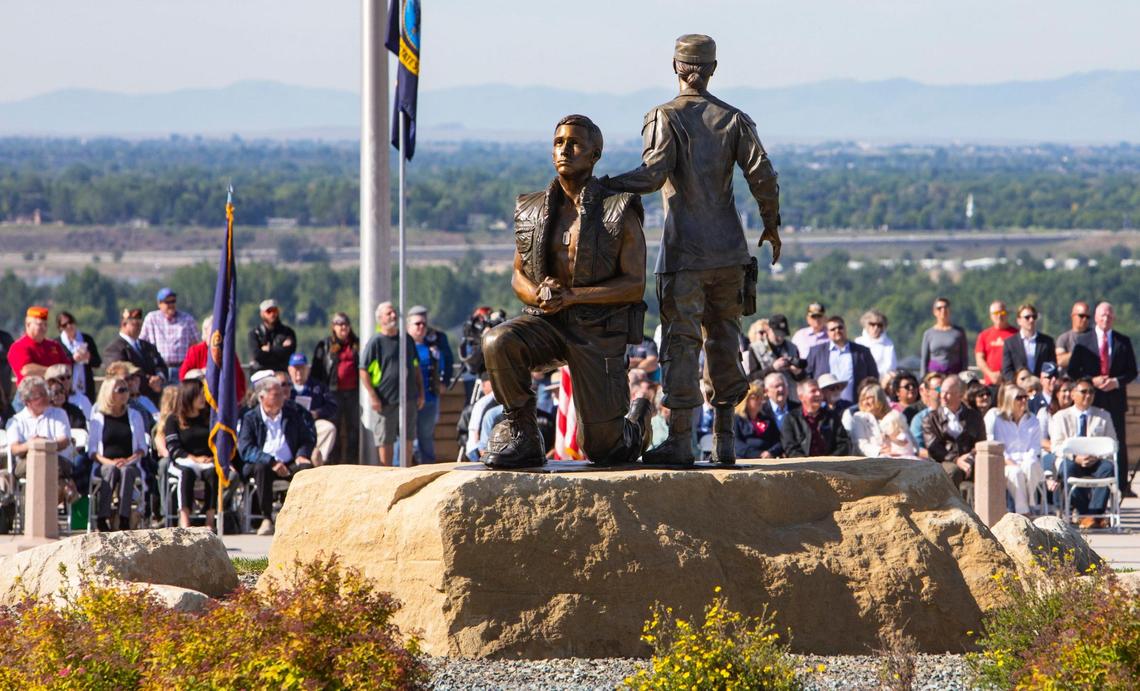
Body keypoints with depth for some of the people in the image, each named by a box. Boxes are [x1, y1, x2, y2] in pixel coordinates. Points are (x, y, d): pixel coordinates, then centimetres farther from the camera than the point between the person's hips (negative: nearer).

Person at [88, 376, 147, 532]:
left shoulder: (134, 416, 17)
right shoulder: (98, 418, 12)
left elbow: (142, 447, 13)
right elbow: (92, 450, 7)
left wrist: (129, 460, -8)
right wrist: (108, 462, -12)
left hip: (130, 465, 1)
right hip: (105, 465, -1)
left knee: (126, 471, -35)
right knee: (111, 470, -36)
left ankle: (124, 519, -46)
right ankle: (102, 518, -45)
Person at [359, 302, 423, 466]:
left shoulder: (407, 339, 12)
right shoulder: (375, 342, -5)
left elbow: (416, 367, 19)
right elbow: (363, 371, -8)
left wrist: (421, 392, 13)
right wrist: (373, 396, -15)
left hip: (409, 398, 5)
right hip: (386, 401, -5)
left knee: (408, 438, 8)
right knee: (386, 440, 0)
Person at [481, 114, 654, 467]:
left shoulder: (620, 212, -8)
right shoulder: (533, 210, 4)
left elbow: (635, 286, -11)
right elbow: (519, 277, 13)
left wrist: (571, 296, -21)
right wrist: (539, 295, -13)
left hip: (598, 331, -3)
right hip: (546, 321, 3)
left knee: (603, 451, -1)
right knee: (498, 342, -32)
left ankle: (637, 420, 36)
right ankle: (518, 434, -14)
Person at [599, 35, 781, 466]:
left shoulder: (666, 118, -6)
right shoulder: (734, 119, 6)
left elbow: (653, 174, -17)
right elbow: (762, 175, 3)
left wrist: (604, 187, -9)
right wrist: (771, 225, 16)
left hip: (684, 251, -4)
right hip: (729, 251, 4)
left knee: (681, 341, -3)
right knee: (723, 338, 13)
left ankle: (680, 439, -7)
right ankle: (724, 436, 13)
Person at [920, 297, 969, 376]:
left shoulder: (959, 332, 6)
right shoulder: (928, 333, 9)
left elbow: (964, 358, 7)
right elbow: (924, 360, 10)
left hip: (954, 373, -1)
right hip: (934, 372, 1)